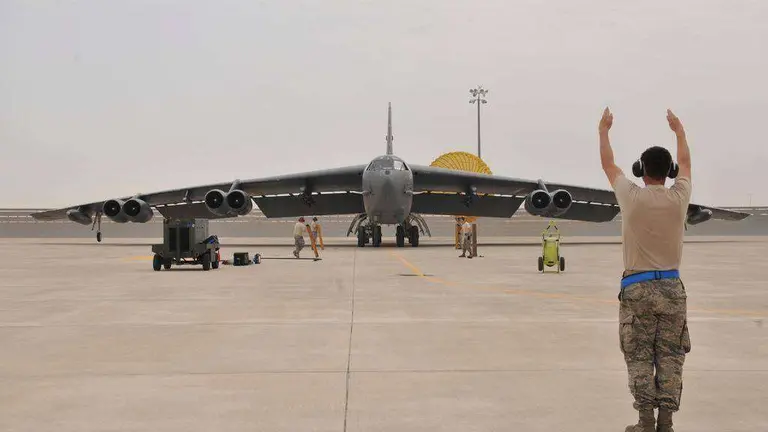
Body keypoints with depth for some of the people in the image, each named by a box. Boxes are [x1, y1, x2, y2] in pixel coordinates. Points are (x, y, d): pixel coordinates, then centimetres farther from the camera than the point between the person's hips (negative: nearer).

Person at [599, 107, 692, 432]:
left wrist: (603, 130, 26)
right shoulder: (679, 198, -2)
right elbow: (685, 163, 19)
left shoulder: (632, 197, -7)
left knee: (639, 357, 3)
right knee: (670, 357, 6)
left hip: (637, 288, -2)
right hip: (671, 287, 2)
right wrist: (679, 131, 36)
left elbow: (608, 164, 11)